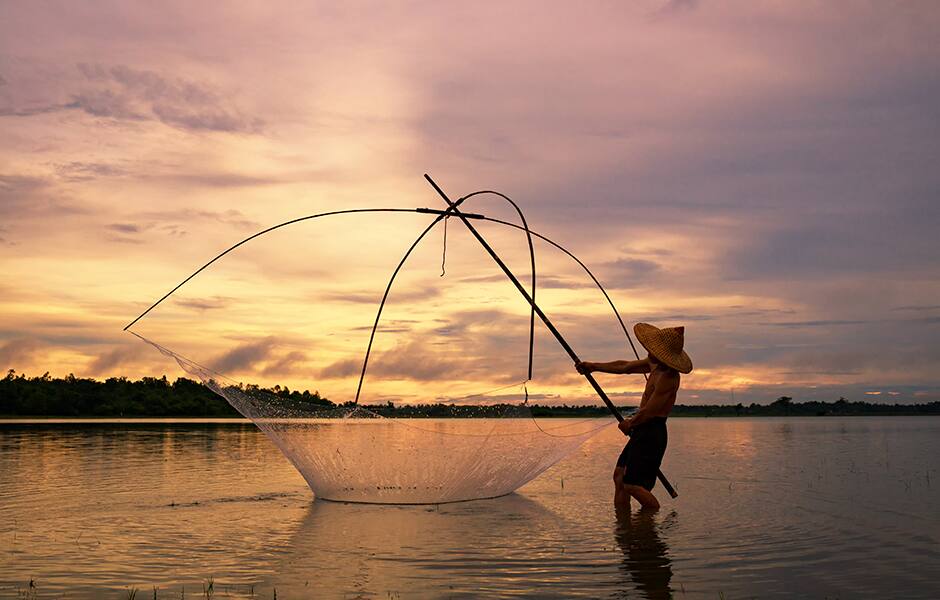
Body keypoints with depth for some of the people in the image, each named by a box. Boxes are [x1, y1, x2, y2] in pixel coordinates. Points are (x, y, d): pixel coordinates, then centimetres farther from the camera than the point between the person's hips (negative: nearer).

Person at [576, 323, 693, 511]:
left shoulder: (668, 376, -21)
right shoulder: (655, 364, 9)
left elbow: (648, 412, -19)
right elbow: (625, 367, 22)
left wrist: (629, 424, -1)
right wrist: (593, 366, 27)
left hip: (651, 432, -10)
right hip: (642, 432, 10)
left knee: (633, 485, -12)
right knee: (619, 477, 11)